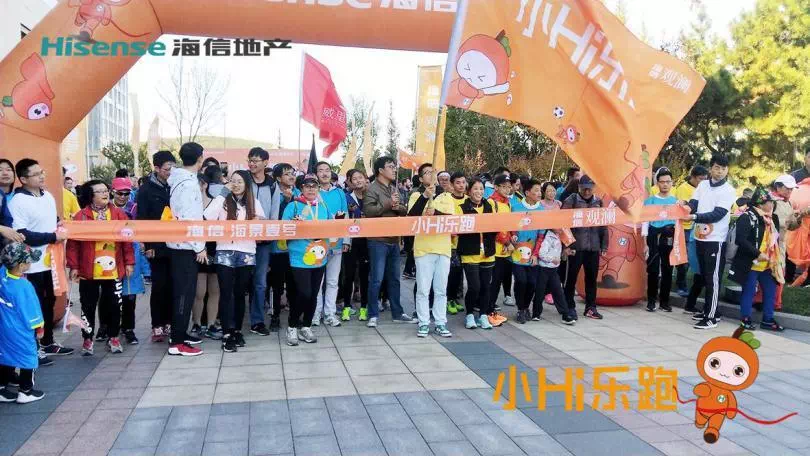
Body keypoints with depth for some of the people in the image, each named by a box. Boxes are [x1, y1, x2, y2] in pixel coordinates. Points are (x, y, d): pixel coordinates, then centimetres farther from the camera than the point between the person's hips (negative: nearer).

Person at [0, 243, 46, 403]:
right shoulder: (24, 286, -26)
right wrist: (39, 328, -3)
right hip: (21, 333, -7)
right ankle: (25, 392, 18)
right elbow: (31, 311, -16)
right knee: (28, 357, 9)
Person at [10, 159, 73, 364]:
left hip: (51, 260, 7)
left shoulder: (48, 196, 8)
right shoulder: (18, 201, -15)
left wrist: (61, 231, 1)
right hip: (33, 264, -7)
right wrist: (53, 237, -19)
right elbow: (23, 235, -20)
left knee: (49, 302, 17)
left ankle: (48, 343, 30)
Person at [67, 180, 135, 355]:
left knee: (114, 305, 9)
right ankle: (87, 339, 21)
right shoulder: (81, 216, -4)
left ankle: (113, 338, 22)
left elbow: (127, 239, 3)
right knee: (88, 306, 8)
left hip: (114, 270, 2)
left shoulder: (119, 214, 2)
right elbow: (73, 243, -4)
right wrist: (73, 266, -7)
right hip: (89, 271, -1)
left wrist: (129, 262, 0)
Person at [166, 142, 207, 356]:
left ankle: (179, 333, 24)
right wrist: (199, 247, -16)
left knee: (182, 290, 15)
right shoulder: (188, 184, -17)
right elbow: (188, 219, -21)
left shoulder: (177, 179, 11)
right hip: (186, 245, -9)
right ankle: (177, 342, -2)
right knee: (185, 292, -5)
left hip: (179, 244, 9)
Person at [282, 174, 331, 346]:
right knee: (304, 293, -12)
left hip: (319, 257, 5)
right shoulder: (293, 206, -2)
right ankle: (292, 326, 9)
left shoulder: (323, 207, 12)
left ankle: (306, 326, 26)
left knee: (313, 294, 11)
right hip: (300, 258, -5)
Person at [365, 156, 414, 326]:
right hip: (378, 240, -8)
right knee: (376, 279, -4)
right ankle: (373, 315, 5)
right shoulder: (372, 188, -7)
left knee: (394, 278, 14)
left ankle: (397, 313, 23)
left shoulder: (394, 189, 16)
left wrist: (398, 207, -8)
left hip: (394, 239, 8)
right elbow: (368, 210, -20)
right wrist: (388, 204, -19)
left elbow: (404, 210, 14)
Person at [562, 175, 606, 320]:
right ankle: (570, 307, 13)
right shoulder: (571, 201, -4)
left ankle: (590, 307, 21)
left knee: (592, 278, 10)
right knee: (572, 277, 3)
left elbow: (603, 225, 14)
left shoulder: (598, 202, 10)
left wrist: (604, 245, 10)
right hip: (576, 246, -4)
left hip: (593, 247, 4)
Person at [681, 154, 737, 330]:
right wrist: (686, 207, -23)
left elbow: (717, 214, -17)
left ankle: (711, 317, 1)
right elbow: (693, 204, 0)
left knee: (713, 279, -4)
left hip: (715, 240, -6)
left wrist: (694, 216, -27)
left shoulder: (728, 191, -7)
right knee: (704, 276, 15)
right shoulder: (702, 185, 9)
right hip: (700, 237, 6)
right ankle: (707, 310, 27)